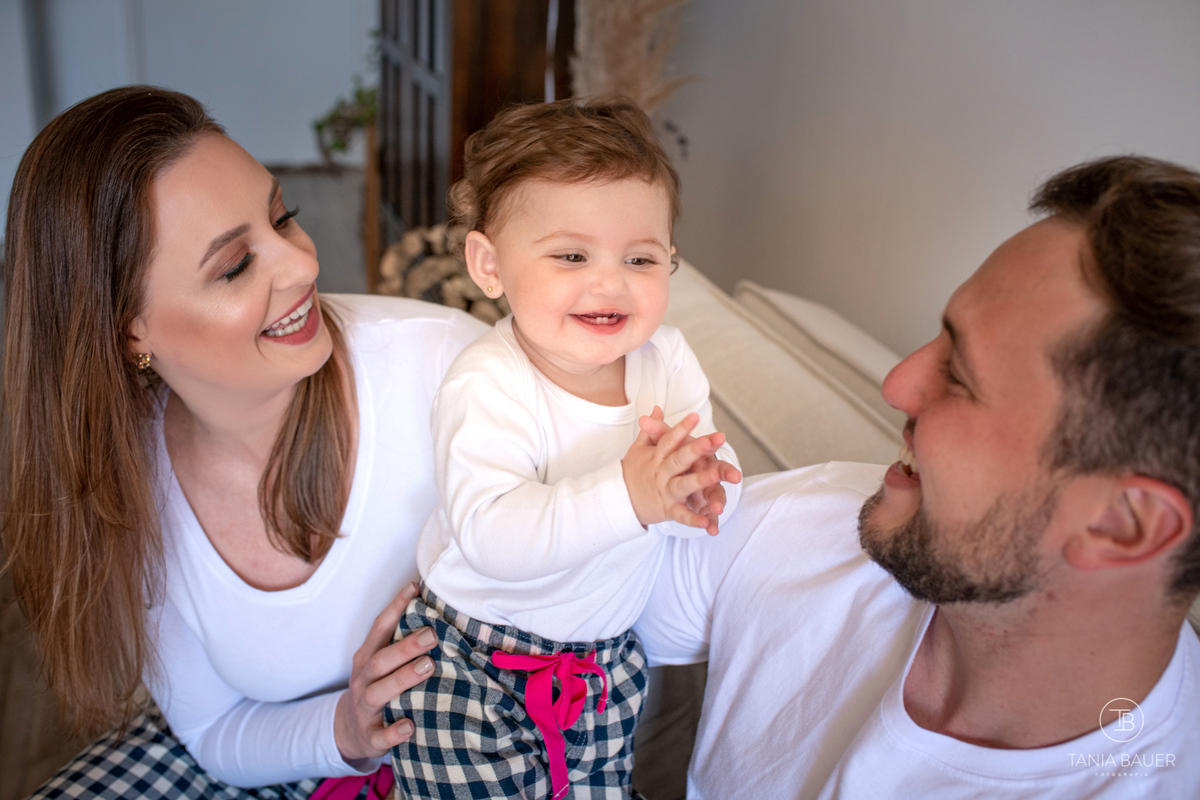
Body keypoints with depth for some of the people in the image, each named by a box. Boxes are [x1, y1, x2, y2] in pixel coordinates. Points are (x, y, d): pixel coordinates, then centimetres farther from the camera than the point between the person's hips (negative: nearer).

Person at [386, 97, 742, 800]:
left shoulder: (667, 359, -7)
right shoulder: (488, 387, -25)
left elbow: (715, 486, -6)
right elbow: (491, 537, -35)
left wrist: (702, 492, -30)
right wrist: (629, 494, -45)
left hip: (606, 656, 5)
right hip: (471, 661, -5)